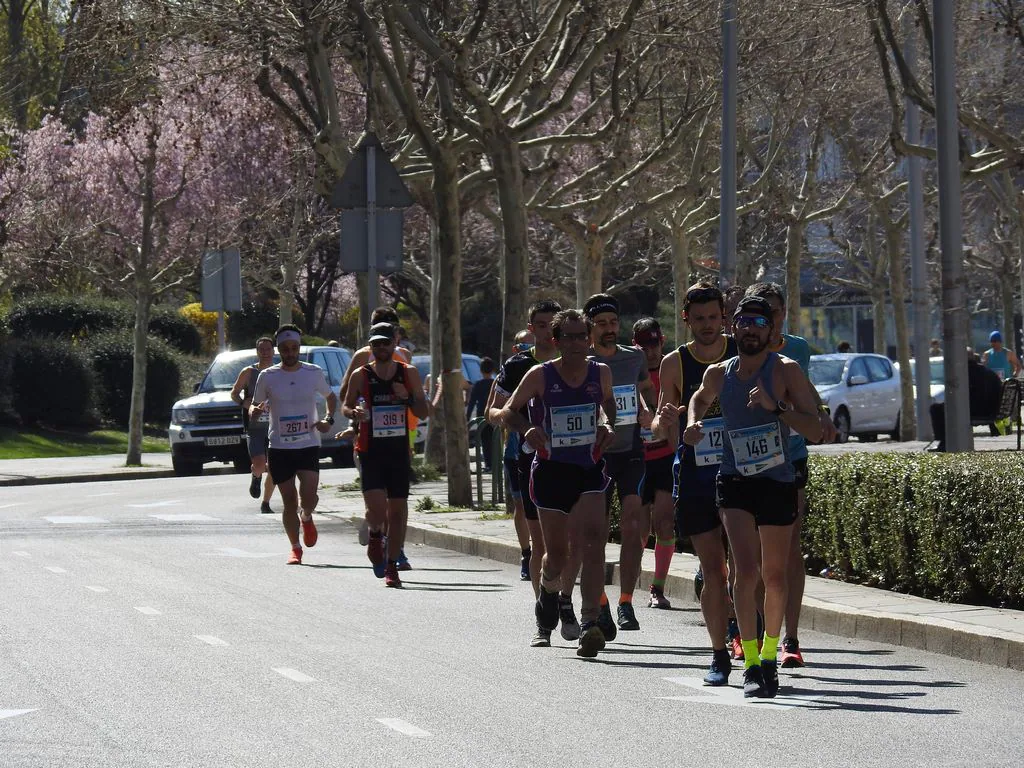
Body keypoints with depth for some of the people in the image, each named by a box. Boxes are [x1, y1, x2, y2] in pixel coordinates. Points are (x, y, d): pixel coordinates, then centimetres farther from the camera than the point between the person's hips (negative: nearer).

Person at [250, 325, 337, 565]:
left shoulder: (314, 373, 2)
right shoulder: (267, 377, 0)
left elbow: (331, 396, 19)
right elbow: (254, 407, 10)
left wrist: (329, 419, 1)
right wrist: (255, 412, -15)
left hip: (309, 446, 0)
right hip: (279, 448, 0)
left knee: (308, 495, -16)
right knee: (289, 502, 3)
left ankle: (307, 518, 20)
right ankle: (295, 549, 19)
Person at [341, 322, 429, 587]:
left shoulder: (409, 374, 4)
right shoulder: (361, 376, 0)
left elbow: (423, 413, 7)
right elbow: (346, 406, 11)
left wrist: (408, 398, -12)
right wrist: (354, 412, -12)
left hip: (399, 451, 2)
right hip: (370, 452, -2)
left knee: (398, 509, 2)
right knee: (376, 508, -16)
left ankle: (391, 565, 12)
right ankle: (375, 537, 18)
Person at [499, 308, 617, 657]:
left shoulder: (601, 373, 2)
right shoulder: (540, 376, -5)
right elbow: (508, 412, 3)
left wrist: (609, 426, 2)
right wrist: (527, 429, -17)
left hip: (589, 469, 1)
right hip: (551, 469, -1)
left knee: (592, 542, -19)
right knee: (556, 552, 8)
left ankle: (589, 623, -24)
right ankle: (548, 592, 43)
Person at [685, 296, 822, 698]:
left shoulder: (786, 370, -7)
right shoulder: (718, 374, 4)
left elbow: (815, 431, -14)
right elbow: (700, 399, 29)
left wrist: (775, 407, -26)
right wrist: (693, 423, 8)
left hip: (778, 484, -1)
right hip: (735, 483, 1)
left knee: (774, 575, 10)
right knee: (746, 570, -15)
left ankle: (769, 654, 32)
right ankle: (750, 665, -17)